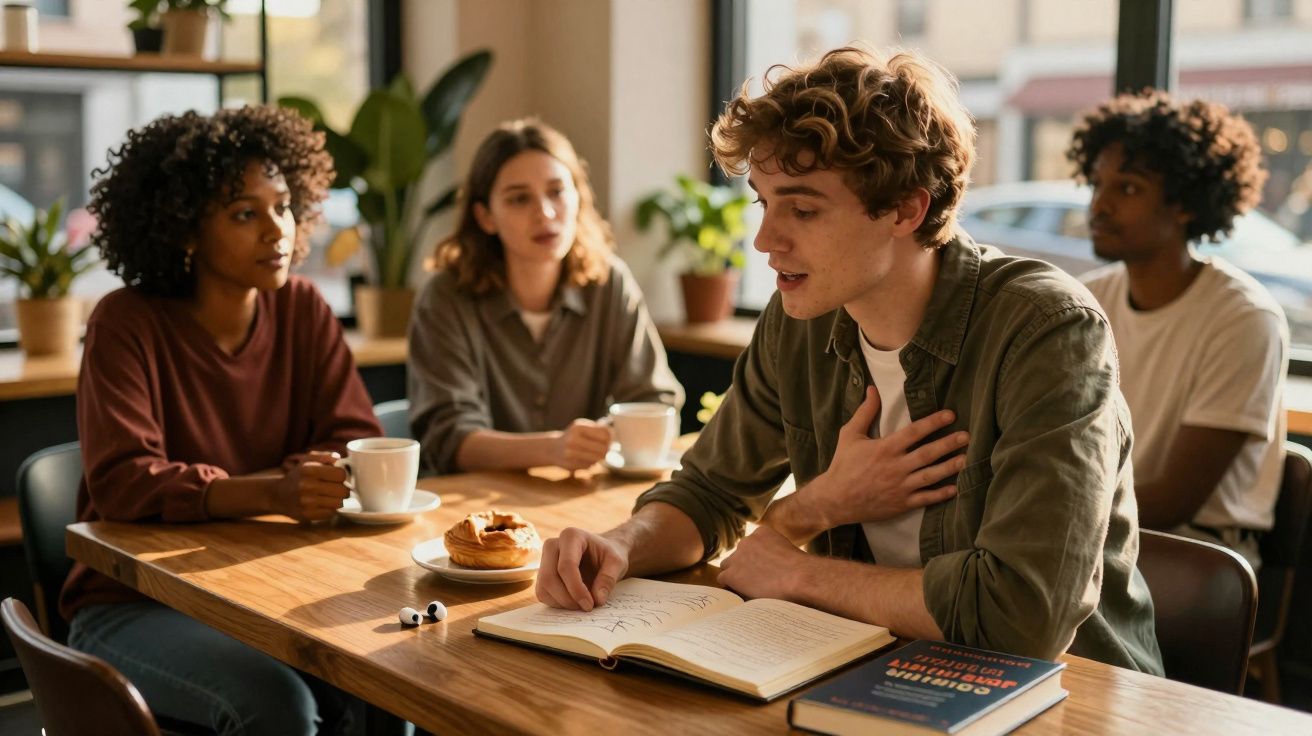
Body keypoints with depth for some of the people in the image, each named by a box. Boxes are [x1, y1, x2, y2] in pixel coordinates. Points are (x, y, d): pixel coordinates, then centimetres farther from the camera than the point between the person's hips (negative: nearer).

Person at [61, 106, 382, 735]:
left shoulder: (302, 310, 2)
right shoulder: (127, 324, -10)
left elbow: (356, 444, 0)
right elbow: (122, 482, -21)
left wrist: (310, 479, -23)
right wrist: (270, 493, -36)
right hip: (136, 605, -3)